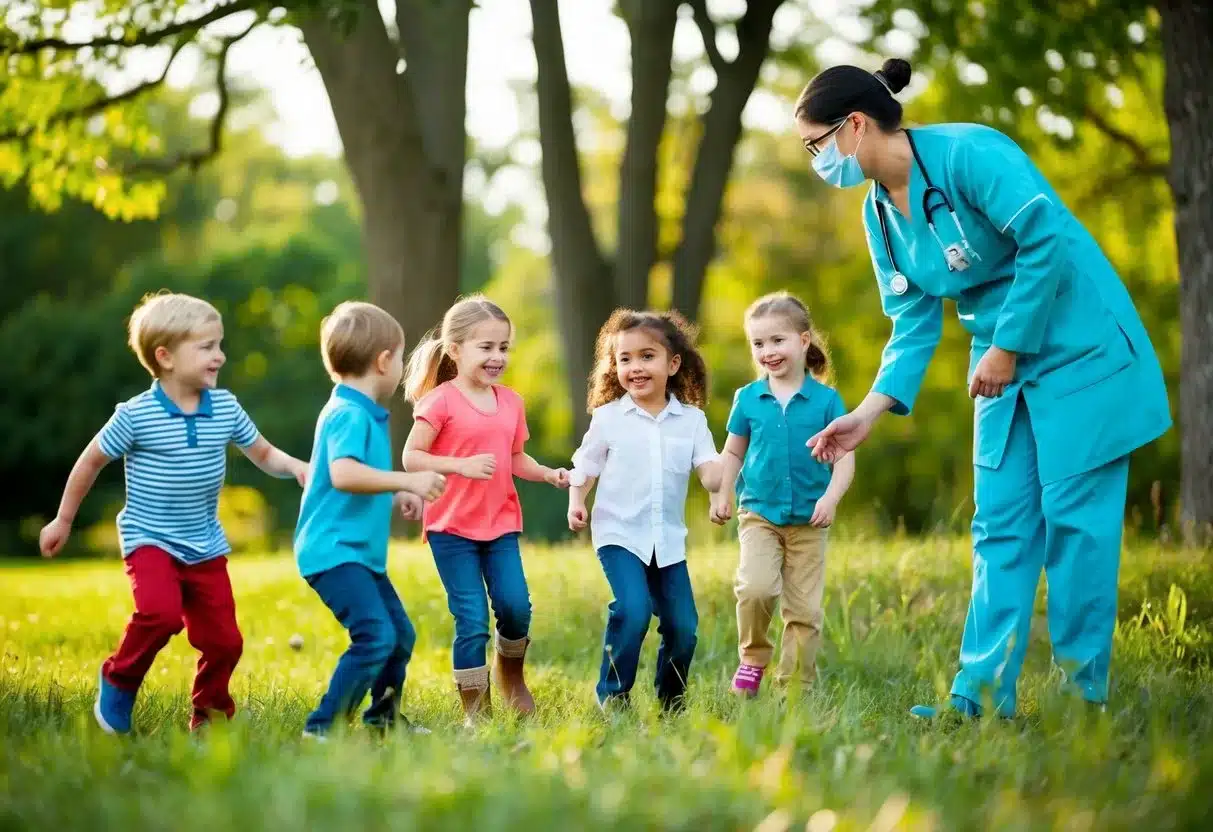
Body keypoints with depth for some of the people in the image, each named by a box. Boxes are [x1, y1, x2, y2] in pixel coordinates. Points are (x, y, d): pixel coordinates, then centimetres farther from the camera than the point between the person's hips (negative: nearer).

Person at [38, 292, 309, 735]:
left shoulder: (225, 408, -2)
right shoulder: (136, 415, -14)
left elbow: (263, 454, 11)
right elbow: (91, 462, -1)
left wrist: (295, 466, -11)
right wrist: (63, 521, 7)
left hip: (205, 546, 5)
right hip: (149, 540, -4)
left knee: (223, 639, 1)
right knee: (160, 612, -29)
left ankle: (208, 715, 26)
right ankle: (119, 681, -1)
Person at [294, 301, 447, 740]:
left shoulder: (364, 414, 16)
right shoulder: (349, 415, -17)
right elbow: (343, 474, -35)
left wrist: (395, 497, 22)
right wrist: (407, 480, -34)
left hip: (361, 553, 11)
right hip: (334, 551, -11)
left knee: (401, 634, 17)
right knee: (375, 636, -21)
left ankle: (383, 719, 34)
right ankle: (322, 728, -16)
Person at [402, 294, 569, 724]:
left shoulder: (510, 402, 7)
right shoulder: (441, 401, -11)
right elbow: (411, 457, -15)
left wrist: (548, 473, -3)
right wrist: (462, 465, -26)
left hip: (501, 524, 5)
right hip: (452, 528, -5)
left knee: (516, 607, -6)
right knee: (472, 621, -5)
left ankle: (512, 676, 24)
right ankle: (476, 710, 8)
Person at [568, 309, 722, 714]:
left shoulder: (691, 419, 3)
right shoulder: (608, 418, 0)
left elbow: (708, 471, -5)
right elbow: (586, 467, 9)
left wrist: (720, 473, -28)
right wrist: (576, 502, -8)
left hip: (669, 539, 3)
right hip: (619, 534, -3)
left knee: (683, 625, 2)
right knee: (633, 610, -23)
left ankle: (671, 703, 23)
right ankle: (612, 694, -6)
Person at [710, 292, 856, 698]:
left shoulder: (826, 399, -3)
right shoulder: (748, 398, 3)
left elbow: (844, 456, -3)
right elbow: (732, 453, 13)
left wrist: (831, 497, -18)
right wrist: (721, 495, 1)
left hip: (809, 521, 0)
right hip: (759, 514, 0)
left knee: (805, 611, 2)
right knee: (756, 588, -22)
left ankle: (795, 687, 13)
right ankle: (753, 656, 3)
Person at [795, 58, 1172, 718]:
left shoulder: (967, 153, -20)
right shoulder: (880, 213, 5)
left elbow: (1047, 240, -23)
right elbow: (914, 323, 5)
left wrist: (1007, 346, -18)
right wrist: (869, 412, -6)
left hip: (1079, 351, -8)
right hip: (1005, 367, 8)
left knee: (1074, 516, -6)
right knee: (1000, 528, 4)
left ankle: (1083, 697, 2)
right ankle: (980, 699, 5)